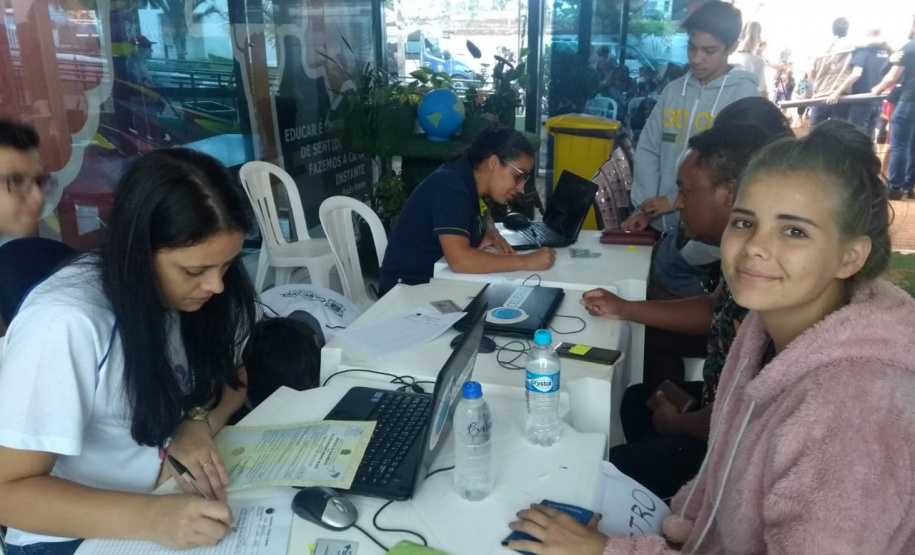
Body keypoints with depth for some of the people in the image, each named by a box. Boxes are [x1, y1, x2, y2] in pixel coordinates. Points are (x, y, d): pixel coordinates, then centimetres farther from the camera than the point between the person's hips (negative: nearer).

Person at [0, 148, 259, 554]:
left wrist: (199, 423, -14)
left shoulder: (189, 288, -9)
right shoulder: (65, 323, -25)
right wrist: (149, 518, -32)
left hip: (177, 501, 5)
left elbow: (231, 375, 6)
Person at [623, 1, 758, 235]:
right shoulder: (673, 90, 8)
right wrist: (642, 207, -5)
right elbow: (648, 150, 5)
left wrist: (676, 201, -12)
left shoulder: (744, 95, -5)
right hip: (660, 222, 4)